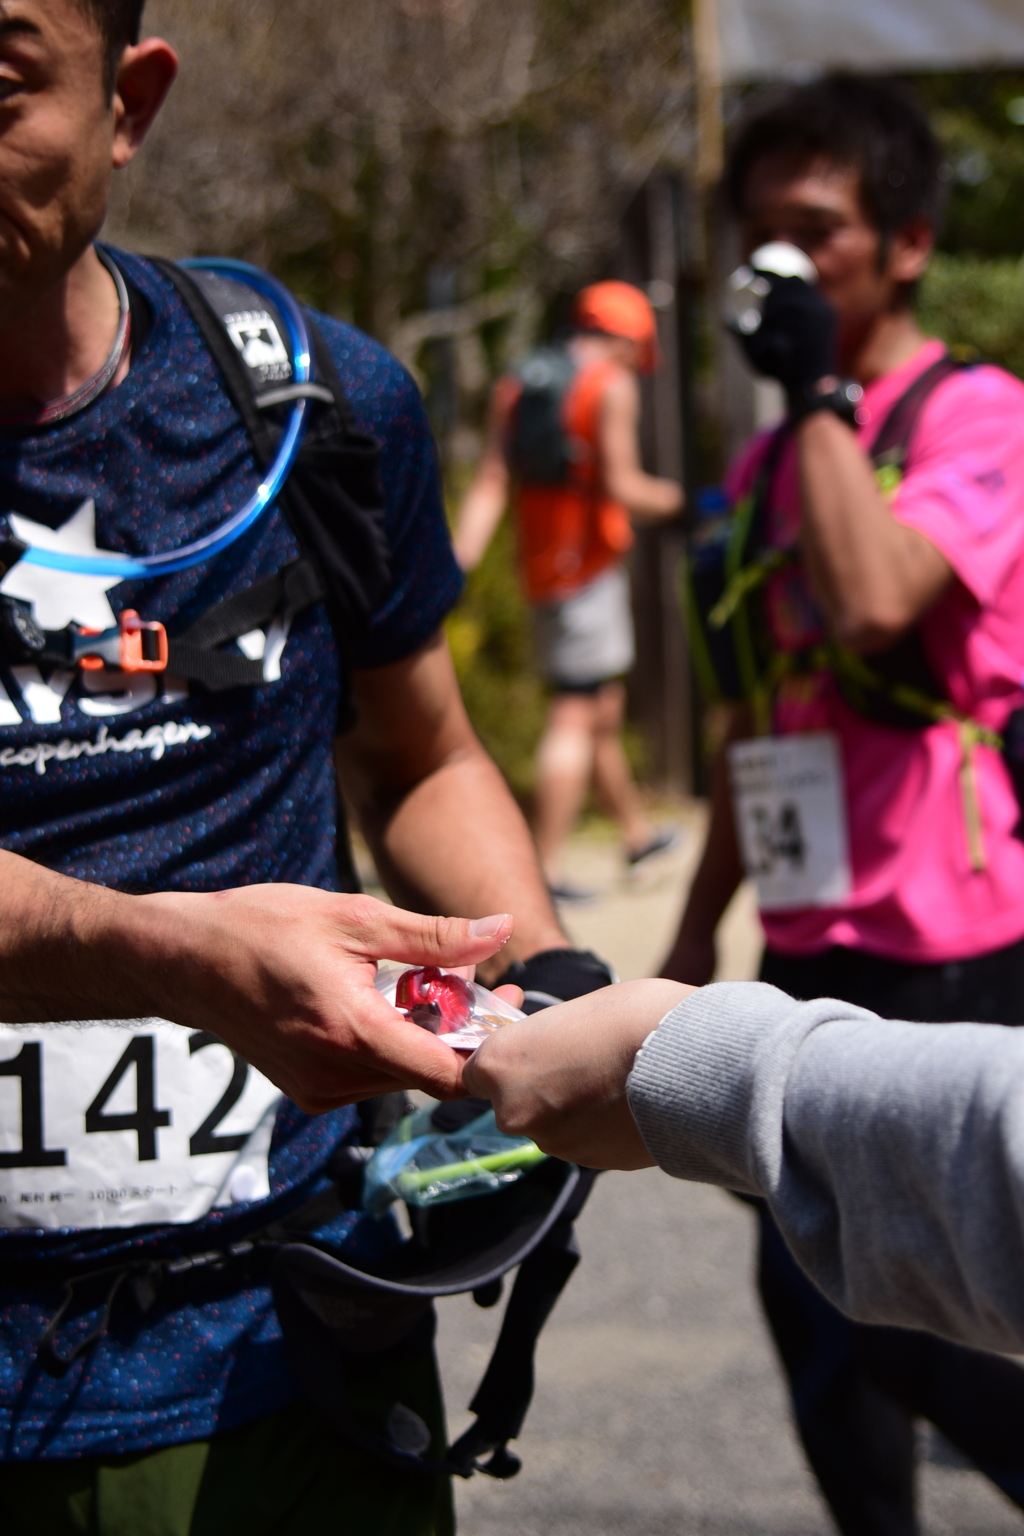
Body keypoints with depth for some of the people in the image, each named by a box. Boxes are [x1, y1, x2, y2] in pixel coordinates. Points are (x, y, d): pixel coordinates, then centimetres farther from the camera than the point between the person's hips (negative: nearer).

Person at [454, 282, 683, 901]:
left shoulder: (514, 385, 13)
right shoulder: (612, 385, -8)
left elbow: (490, 485, 5)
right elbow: (619, 487, -17)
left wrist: (458, 561, -1)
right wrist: (676, 500, -1)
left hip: (538, 565, 8)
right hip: (590, 564, -8)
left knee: (604, 707, 21)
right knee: (577, 715, -7)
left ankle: (637, 831, 35)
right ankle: (547, 865, -12)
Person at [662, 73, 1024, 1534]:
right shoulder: (773, 456, 13)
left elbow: (876, 600, -28)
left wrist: (820, 391, -19)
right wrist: (702, 923, 19)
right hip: (815, 955, 8)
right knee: (813, 1302, 12)